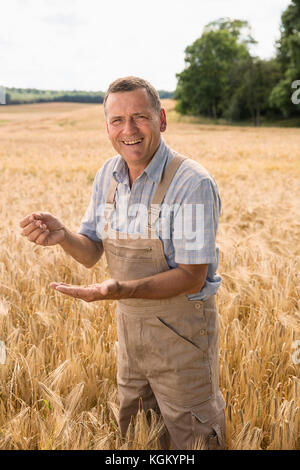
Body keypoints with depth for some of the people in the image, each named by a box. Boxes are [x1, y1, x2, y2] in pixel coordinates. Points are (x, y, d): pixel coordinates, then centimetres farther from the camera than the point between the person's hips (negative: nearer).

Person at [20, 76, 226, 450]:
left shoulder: (193, 184, -23)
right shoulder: (107, 175, -2)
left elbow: (193, 277, -22)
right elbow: (92, 254, 1)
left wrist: (123, 289, -35)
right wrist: (62, 236, -21)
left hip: (181, 330, -6)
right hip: (129, 322, 6)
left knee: (191, 436, 15)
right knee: (134, 424, 26)